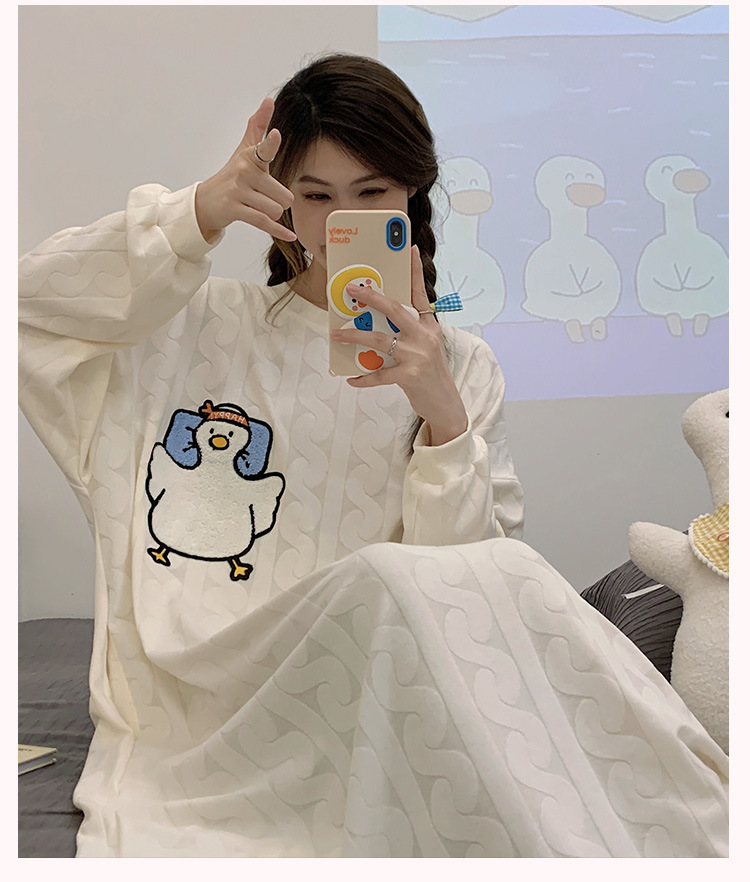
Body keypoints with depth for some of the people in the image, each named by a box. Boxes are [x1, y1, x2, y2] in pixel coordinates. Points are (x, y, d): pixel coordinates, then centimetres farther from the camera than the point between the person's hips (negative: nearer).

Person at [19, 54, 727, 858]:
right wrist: (195, 218, -10)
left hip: (371, 685, 1)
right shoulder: (201, 325, 12)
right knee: (388, 582, -33)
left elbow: (467, 589, 2)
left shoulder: (460, 369, 12)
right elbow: (34, 294, 1)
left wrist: (444, 417, -16)